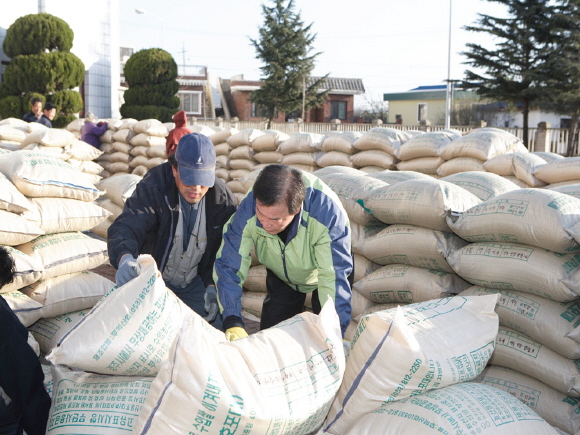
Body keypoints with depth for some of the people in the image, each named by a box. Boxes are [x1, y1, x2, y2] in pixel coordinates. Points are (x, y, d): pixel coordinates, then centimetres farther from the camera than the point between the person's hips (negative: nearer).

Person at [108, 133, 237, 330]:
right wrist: (124, 258, -58)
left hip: (195, 284, 3)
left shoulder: (224, 201, -14)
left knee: (216, 329, 0)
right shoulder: (153, 187, -24)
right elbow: (125, 227, -36)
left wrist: (212, 286, -17)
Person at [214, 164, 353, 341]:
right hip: (281, 278, 2)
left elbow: (335, 275, -41)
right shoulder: (247, 210, -36)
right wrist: (232, 322, -40)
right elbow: (228, 266, -29)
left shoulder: (329, 213, -44)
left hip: (322, 272, -2)